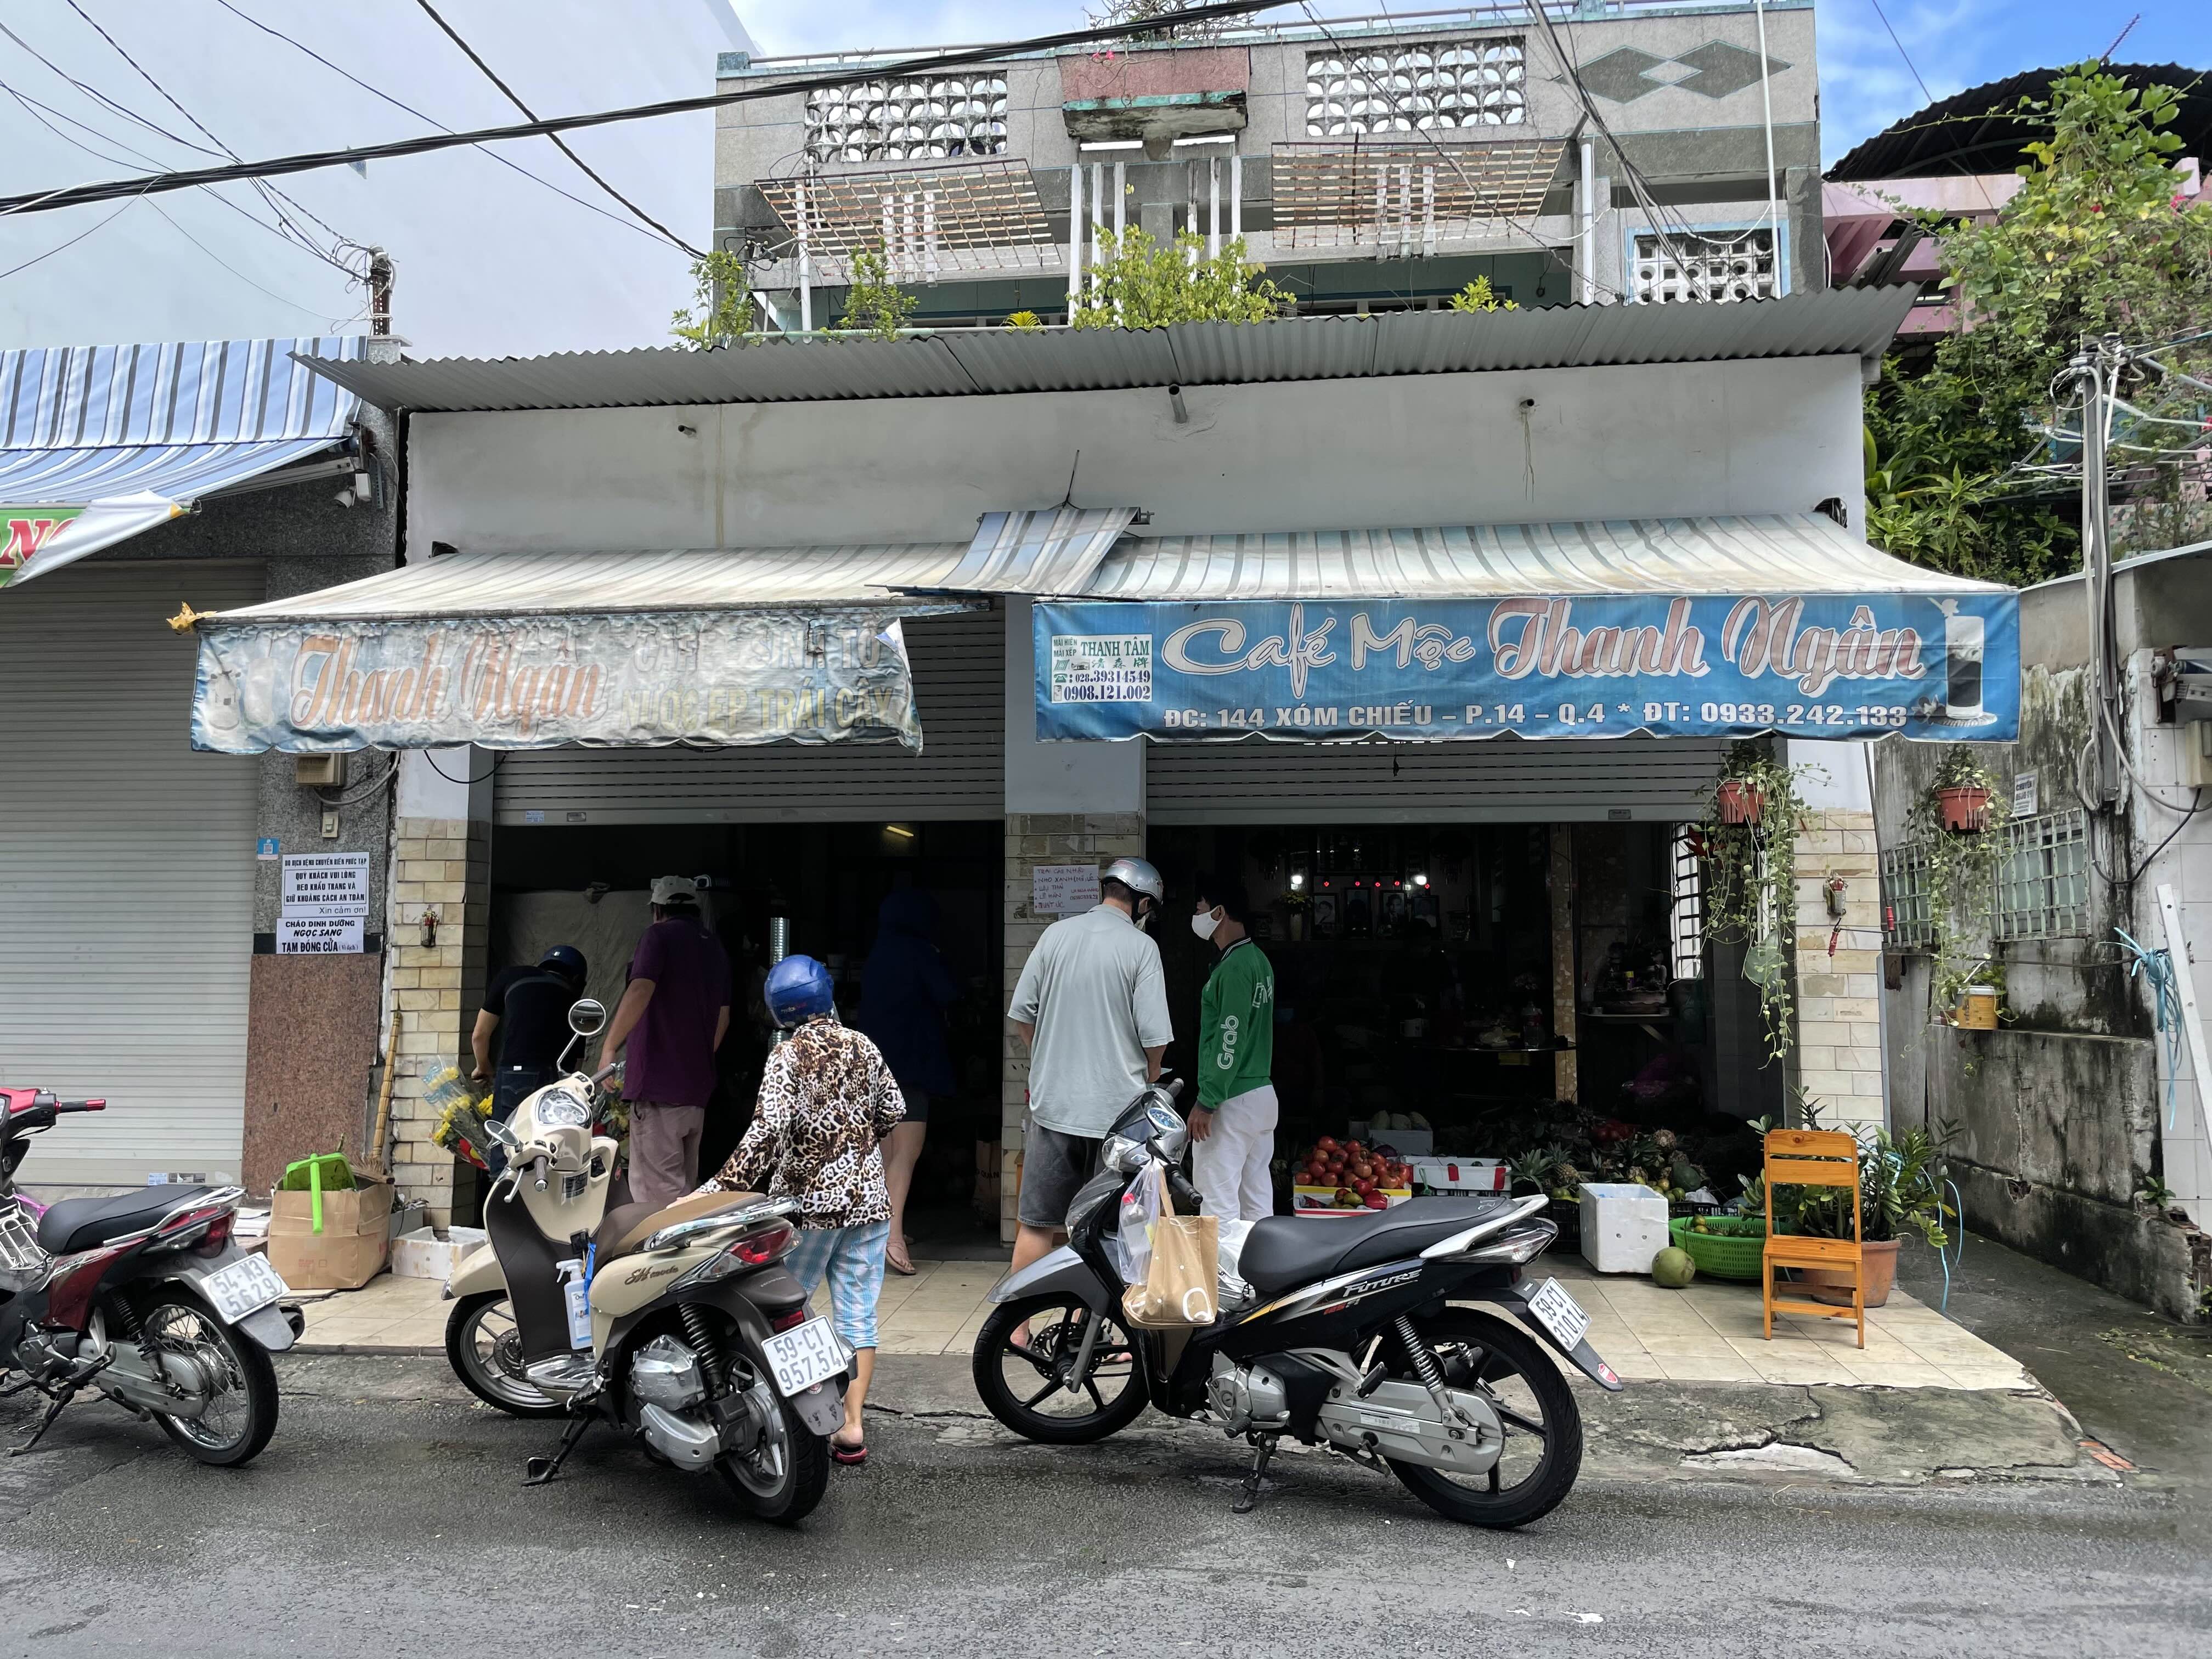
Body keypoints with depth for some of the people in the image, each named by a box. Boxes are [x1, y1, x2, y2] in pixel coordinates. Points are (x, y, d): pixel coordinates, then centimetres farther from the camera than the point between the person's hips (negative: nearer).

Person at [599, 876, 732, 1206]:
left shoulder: (660, 936, -5)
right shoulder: (716, 948, 17)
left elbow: (640, 991, -21)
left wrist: (609, 1048, -19)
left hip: (657, 1084, -8)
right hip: (698, 1087, 8)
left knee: (659, 1190, -9)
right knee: (685, 1187, 14)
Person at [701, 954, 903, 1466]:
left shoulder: (788, 1057, -10)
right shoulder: (865, 1048, 6)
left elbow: (768, 1129, -22)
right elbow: (893, 1112, 14)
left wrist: (725, 1186, -23)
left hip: (809, 1200, -4)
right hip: (867, 1198, 4)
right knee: (858, 1313, 6)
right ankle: (851, 1427, 6)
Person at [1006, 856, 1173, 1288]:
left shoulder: (1056, 934, 3)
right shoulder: (1142, 947, -7)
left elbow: (1021, 1013, 6)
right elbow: (1155, 1037, -11)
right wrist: (1147, 1079, 9)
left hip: (1053, 1104, 3)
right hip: (1117, 1109, -2)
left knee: (1035, 1224, 8)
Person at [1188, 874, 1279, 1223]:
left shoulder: (1234, 968, -17)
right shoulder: (1258, 959, 14)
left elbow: (1231, 1041, -21)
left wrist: (1206, 1103, -18)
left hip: (1232, 1102, -10)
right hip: (1263, 1094, 10)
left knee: (1218, 1199, -6)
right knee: (1256, 1197, 12)